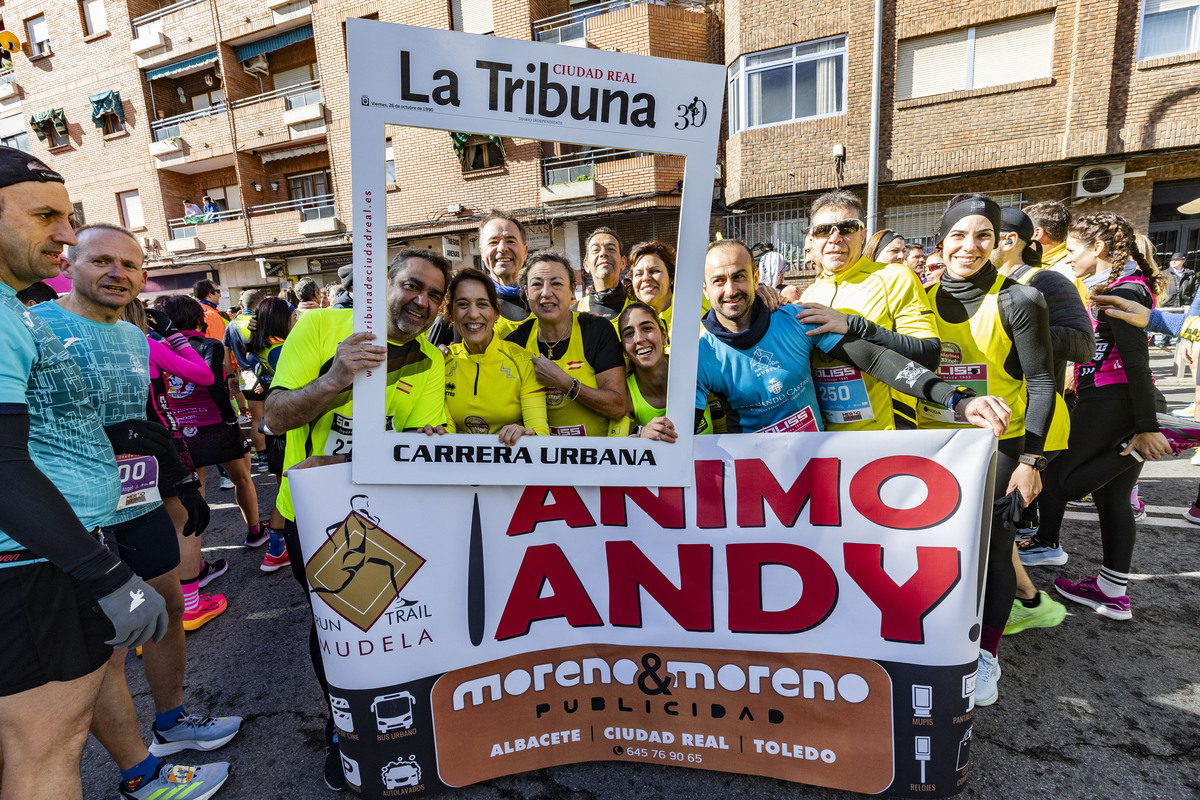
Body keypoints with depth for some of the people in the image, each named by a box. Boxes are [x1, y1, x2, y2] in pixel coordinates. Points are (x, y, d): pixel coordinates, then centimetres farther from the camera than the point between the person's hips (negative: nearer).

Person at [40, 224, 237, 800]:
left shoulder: (136, 337, 12)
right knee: (105, 647, 3)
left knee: (167, 608, 18)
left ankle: (171, 721, 39)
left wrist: (181, 480, 19)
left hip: (142, 505, 8)